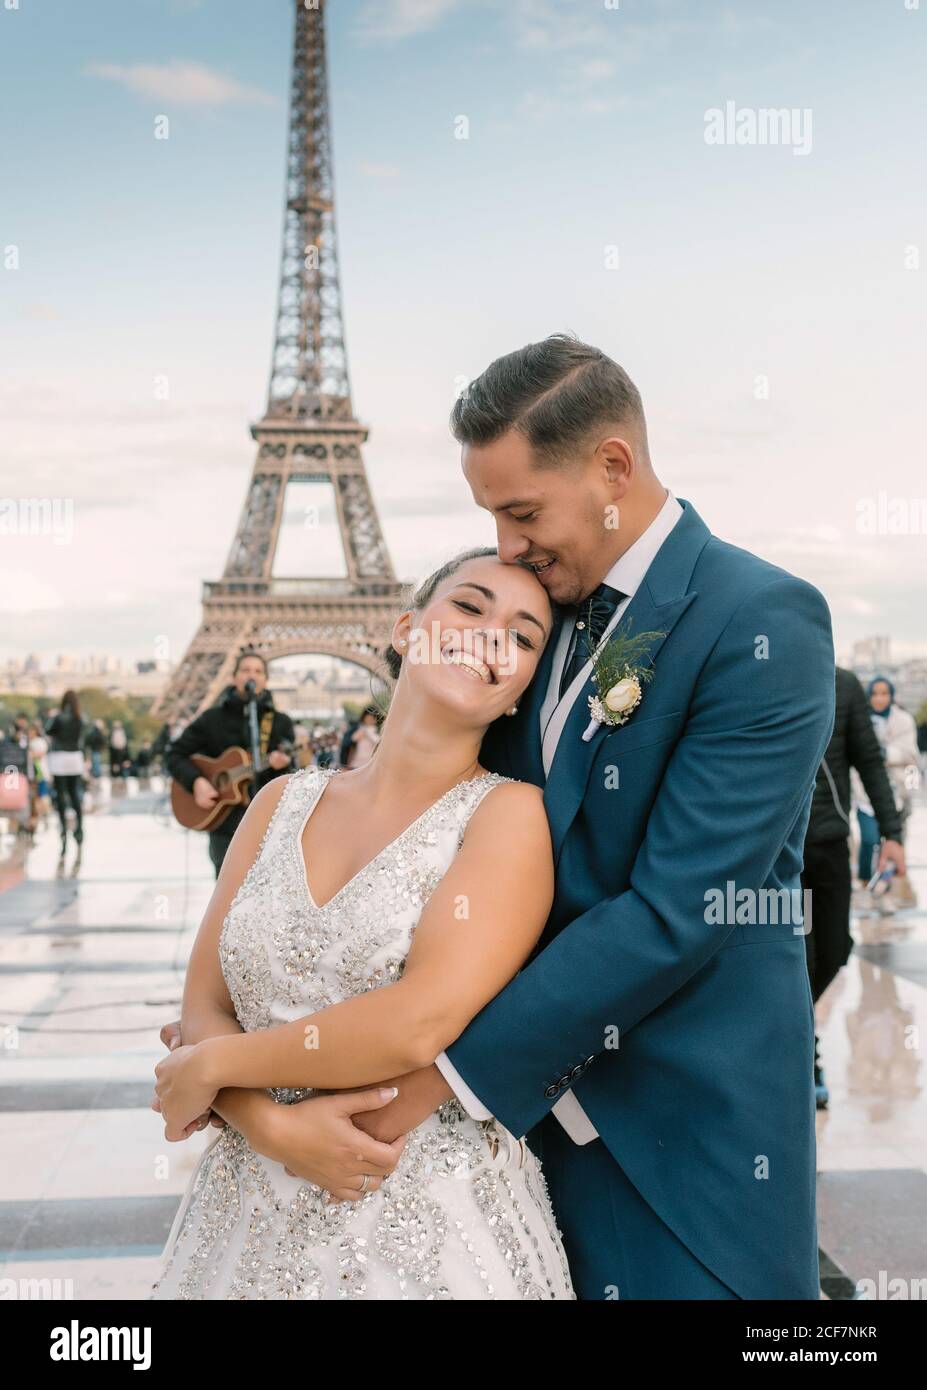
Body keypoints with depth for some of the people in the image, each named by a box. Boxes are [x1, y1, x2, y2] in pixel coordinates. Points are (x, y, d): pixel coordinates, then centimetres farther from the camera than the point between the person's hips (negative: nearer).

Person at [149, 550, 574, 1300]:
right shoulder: (284, 801, 4)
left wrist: (212, 1066, -11)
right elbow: (203, 1009, 3)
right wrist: (275, 1126, -16)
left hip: (435, 1226, -3)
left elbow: (418, 1022, -21)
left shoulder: (510, 813, -11)